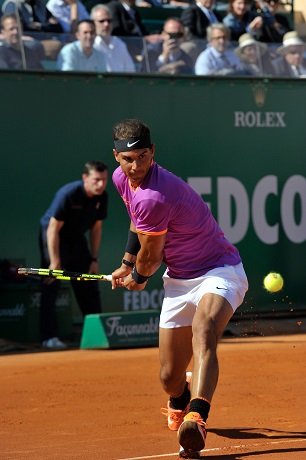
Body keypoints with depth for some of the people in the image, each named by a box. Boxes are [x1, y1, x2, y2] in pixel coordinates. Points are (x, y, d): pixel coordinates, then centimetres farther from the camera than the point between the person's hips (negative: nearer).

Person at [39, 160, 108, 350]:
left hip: (77, 239, 7)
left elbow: (96, 228, 3)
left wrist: (94, 260, 1)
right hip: (54, 238, -7)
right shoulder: (68, 194, -29)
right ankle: (49, 337, -14)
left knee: (89, 287, 8)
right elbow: (53, 229, -26)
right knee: (51, 286, -14)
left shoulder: (102, 197, -9)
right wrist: (55, 262, -29)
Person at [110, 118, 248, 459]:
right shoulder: (121, 178, -1)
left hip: (219, 272, -8)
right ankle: (179, 404, 44)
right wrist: (126, 262, 30)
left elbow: (151, 257, -13)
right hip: (178, 282, 8)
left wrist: (137, 278, 8)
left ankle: (196, 419, -58)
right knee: (170, 377, 7)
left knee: (203, 332, -37)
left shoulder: (153, 198, -29)